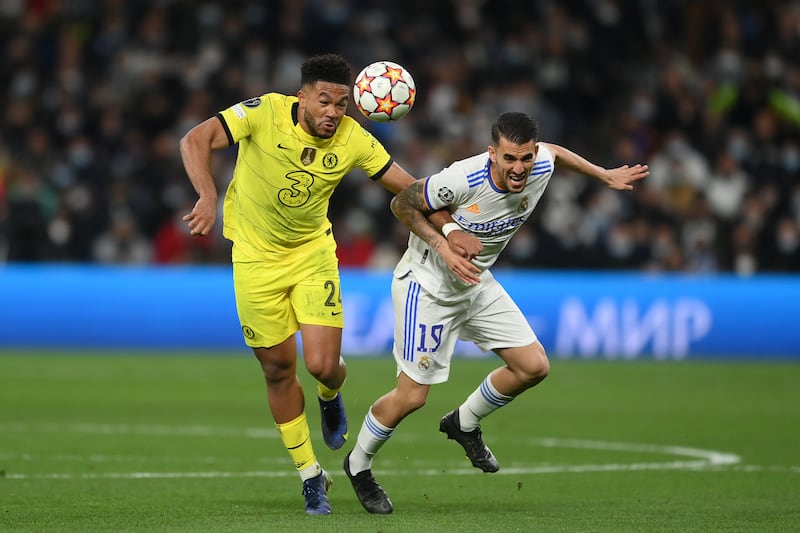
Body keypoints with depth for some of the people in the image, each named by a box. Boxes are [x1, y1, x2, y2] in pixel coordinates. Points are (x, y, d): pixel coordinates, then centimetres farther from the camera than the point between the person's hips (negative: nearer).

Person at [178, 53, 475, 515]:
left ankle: (331, 397, 29)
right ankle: (311, 475, 21)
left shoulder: (353, 140, -13)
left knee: (323, 365, -12)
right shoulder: (264, 113, -21)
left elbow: (408, 187, -4)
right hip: (256, 256, -1)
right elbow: (196, 141, -26)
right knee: (278, 369, 4)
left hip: (312, 252, 1)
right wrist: (208, 197, -41)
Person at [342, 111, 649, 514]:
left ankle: (464, 423, 27)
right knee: (412, 395, -7)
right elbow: (402, 205, -17)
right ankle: (358, 463, 20)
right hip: (426, 285, -7)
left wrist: (605, 175, 17)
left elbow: (553, 151, 12)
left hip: (477, 283, 7)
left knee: (534, 367, 1)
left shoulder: (541, 167, -15)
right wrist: (443, 246, -27)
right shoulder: (463, 180, -33)